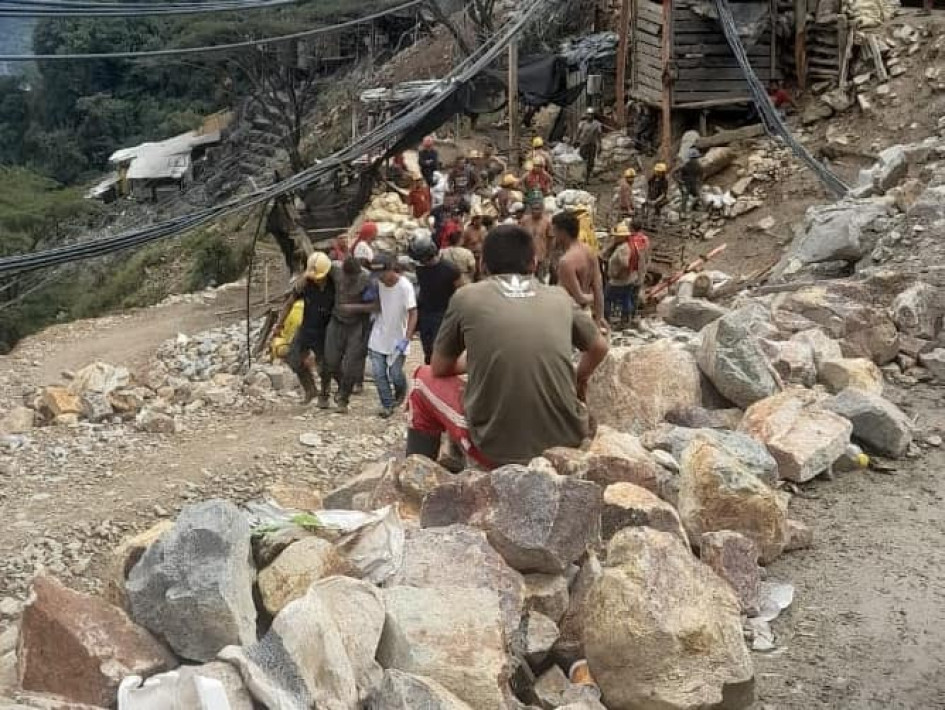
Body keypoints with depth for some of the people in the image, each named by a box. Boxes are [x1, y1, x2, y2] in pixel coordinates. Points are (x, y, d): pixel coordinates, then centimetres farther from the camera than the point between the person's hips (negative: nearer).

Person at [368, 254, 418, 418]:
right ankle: (387, 405, 15)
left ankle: (400, 393, 35)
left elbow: (413, 314, -20)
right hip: (378, 337, 4)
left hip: (397, 339, -4)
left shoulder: (405, 287, -20)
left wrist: (406, 339, -28)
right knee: (378, 373, -1)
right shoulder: (378, 283, -5)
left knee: (395, 374, 2)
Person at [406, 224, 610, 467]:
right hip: (566, 442, 3)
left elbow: (440, 368, 13)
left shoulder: (466, 297, 1)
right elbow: (599, 348, 24)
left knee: (425, 378, 23)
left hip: (496, 449, -3)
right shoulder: (560, 298, 7)